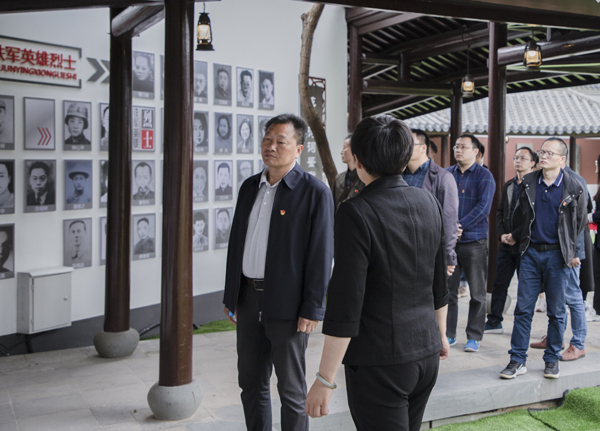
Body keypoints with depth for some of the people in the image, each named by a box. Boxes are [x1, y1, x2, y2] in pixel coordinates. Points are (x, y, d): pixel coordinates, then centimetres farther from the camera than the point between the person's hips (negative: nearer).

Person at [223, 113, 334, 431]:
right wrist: (231, 297, 12)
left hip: (287, 305, -6)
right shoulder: (250, 187, 9)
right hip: (248, 299, 6)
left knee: (291, 392, 7)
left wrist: (312, 309, -14)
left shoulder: (314, 192, -10)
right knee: (251, 384, 17)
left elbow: (321, 254, -11)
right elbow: (236, 243, 13)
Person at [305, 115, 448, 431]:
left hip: (379, 361, -7)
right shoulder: (429, 203, 3)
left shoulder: (356, 212, -18)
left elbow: (346, 307, -21)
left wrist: (325, 380, -15)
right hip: (426, 353, 7)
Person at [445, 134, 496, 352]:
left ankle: (474, 337, 13)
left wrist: (460, 225, -17)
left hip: (474, 242, -3)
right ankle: (448, 334, 19)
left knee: (477, 293, 3)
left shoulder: (484, 176, -1)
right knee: (447, 289, 7)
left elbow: (483, 207, -11)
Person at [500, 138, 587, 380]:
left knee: (556, 311, 6)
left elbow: (580, 223, 6)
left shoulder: (574, 187, -3)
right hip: (531, 252, 2)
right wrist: (516, 237, 18)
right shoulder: (528, 183, 5)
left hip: (558, 254, -2)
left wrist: (572, 252, 9)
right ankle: (518, 361, 7)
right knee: (523, 308, 1)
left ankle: (552, 360, 19)